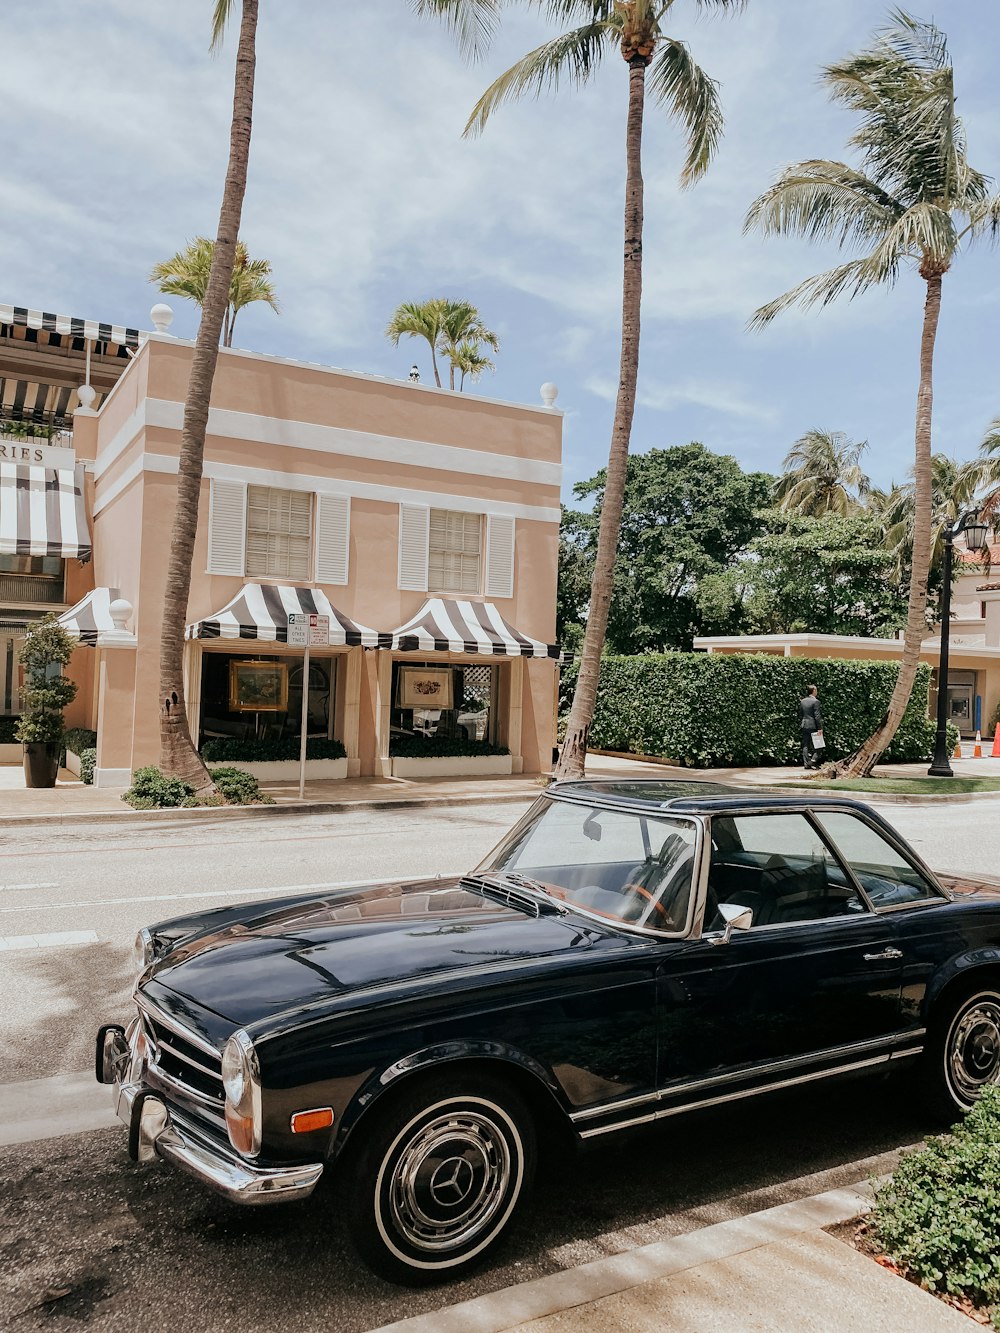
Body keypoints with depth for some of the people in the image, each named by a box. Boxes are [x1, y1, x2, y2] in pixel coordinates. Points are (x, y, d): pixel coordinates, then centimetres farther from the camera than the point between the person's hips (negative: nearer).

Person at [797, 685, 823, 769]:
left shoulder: (802, 701, 9)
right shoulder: (815, 701, -10)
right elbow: (817, 715, -13)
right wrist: (820, 728, -12)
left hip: (804, 725, 6)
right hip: (813, 725, -6)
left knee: (805, 745, 7)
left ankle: (806, 764, 7)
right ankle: (813, 760, -10)